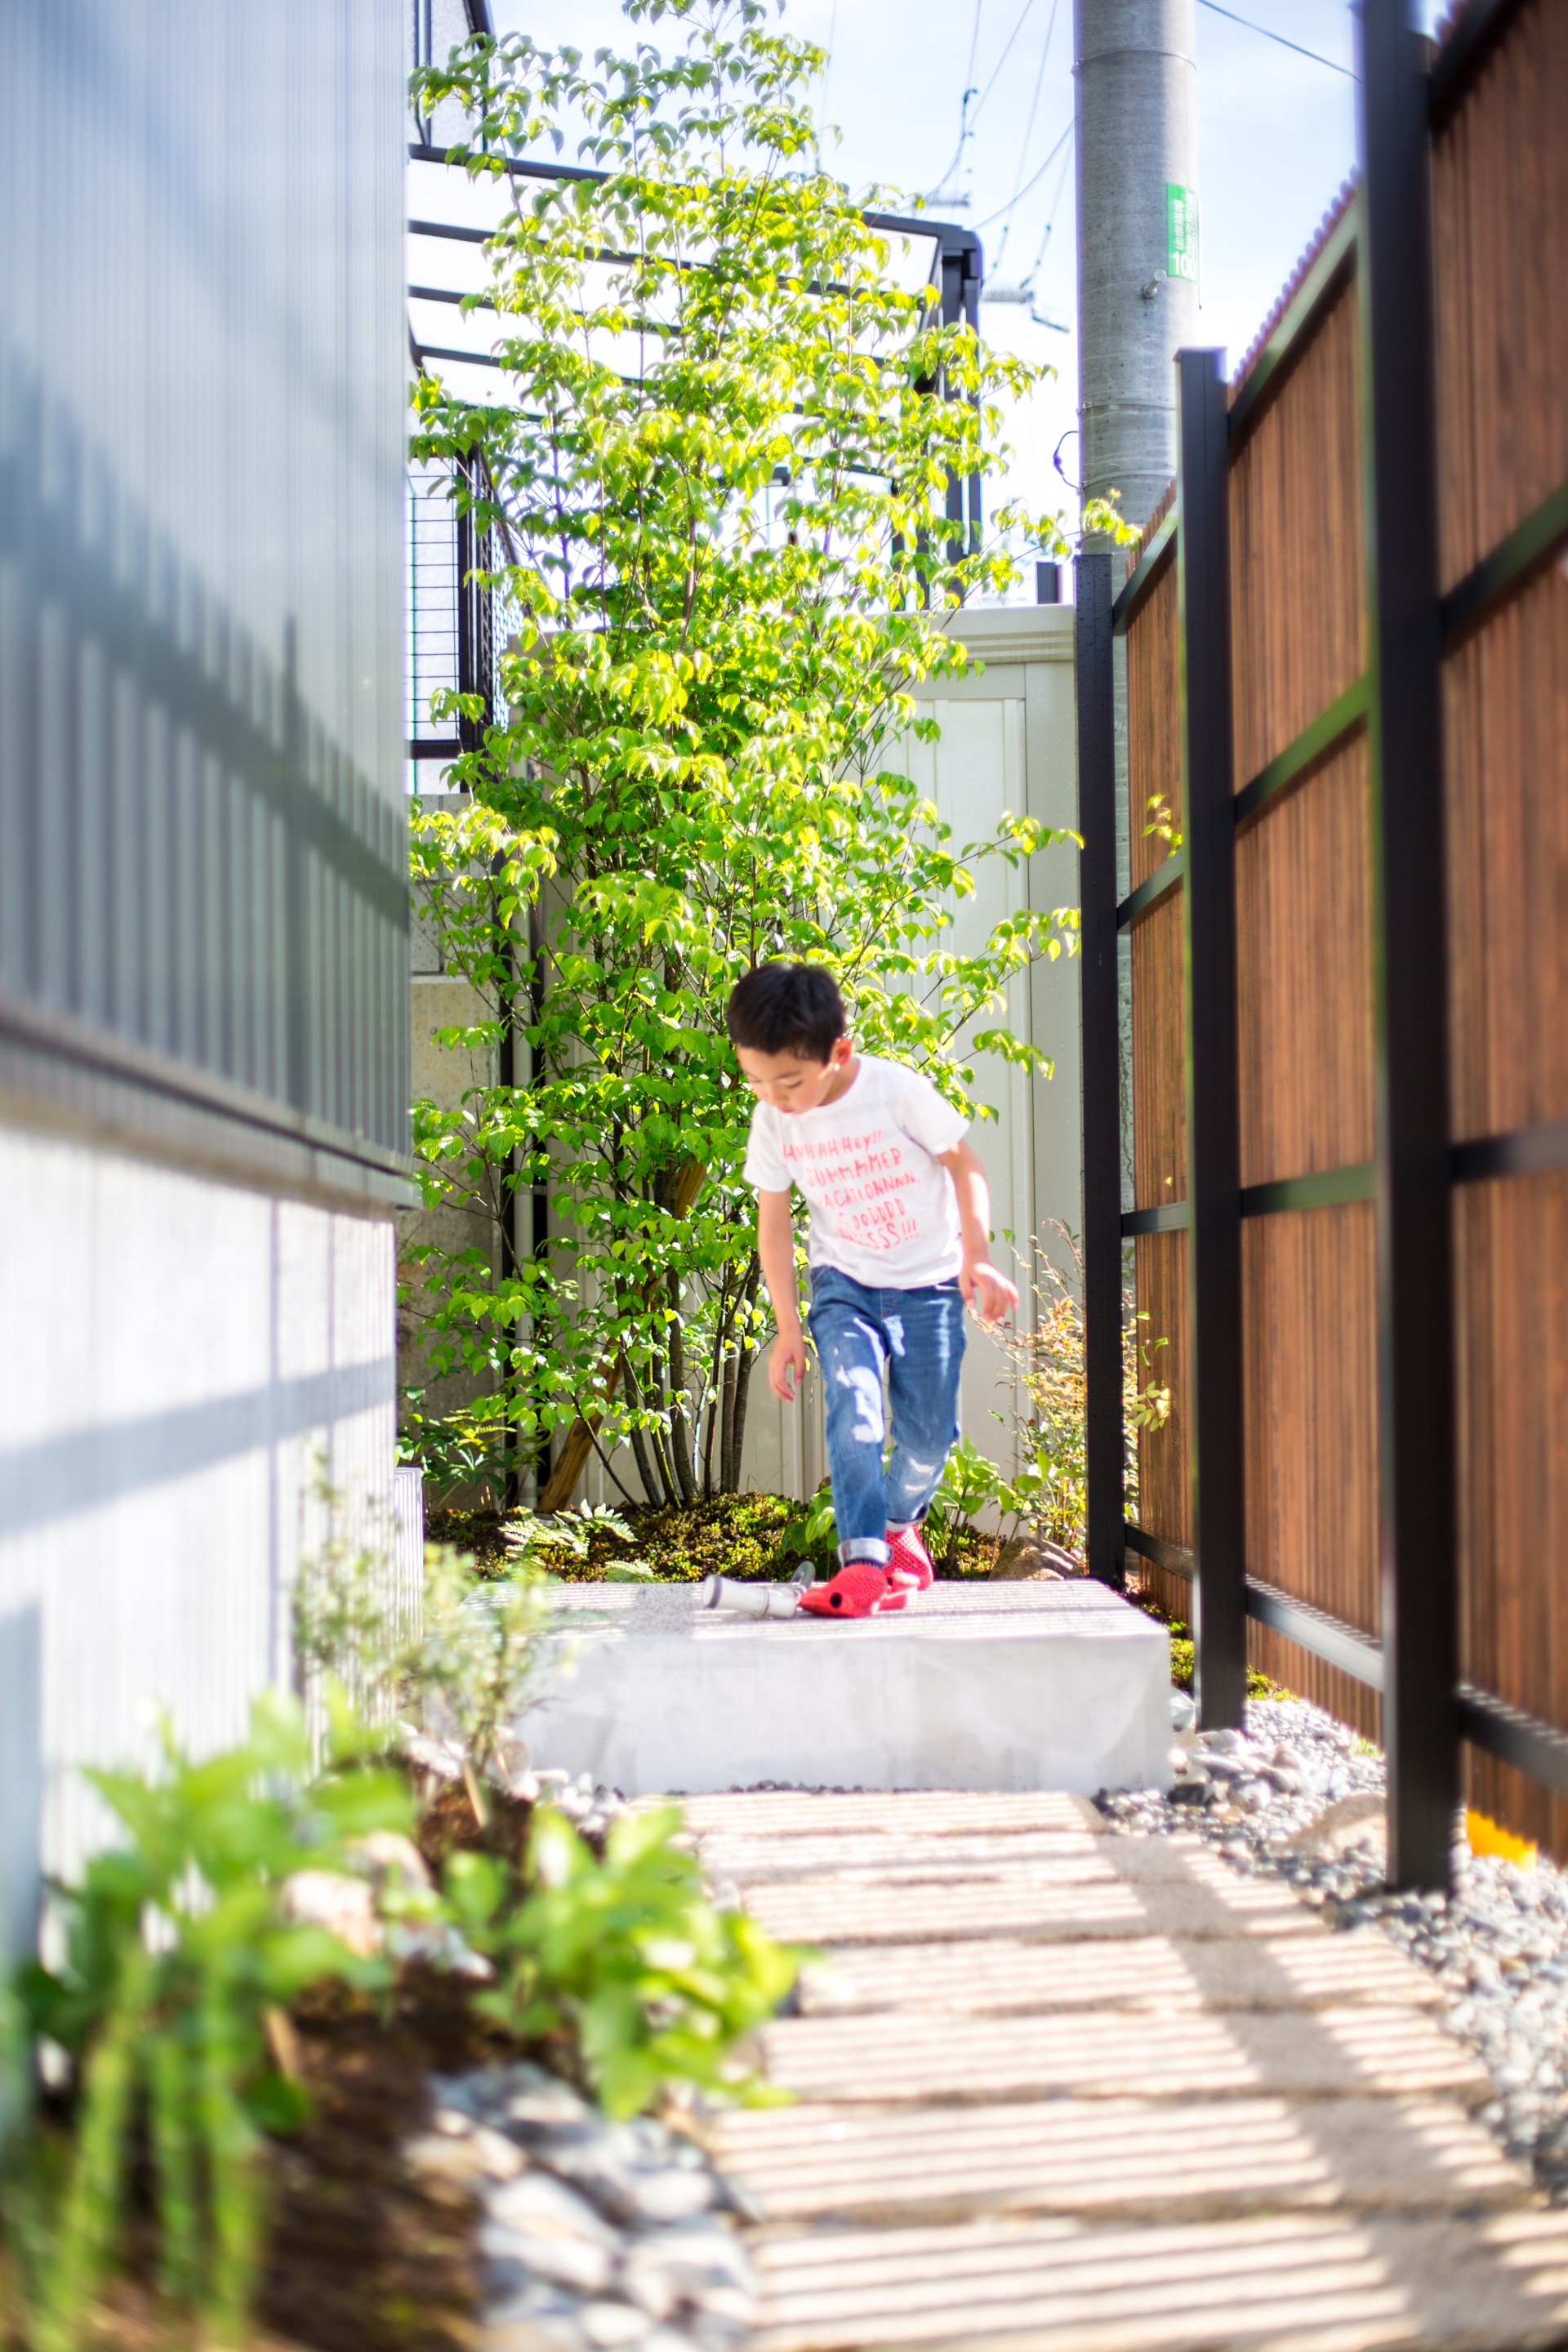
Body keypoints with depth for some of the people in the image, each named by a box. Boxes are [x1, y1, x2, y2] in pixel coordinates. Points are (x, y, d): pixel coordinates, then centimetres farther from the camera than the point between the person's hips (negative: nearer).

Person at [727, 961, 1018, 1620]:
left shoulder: (896, 1090, -21)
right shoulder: (771, 1121, -9)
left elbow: (965, 1166, -8)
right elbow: (773, 1220, 2)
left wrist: (976, 1261, -15)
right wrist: (787, 1329, 3)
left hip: (928, 1282, -1)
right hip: (844, 1283, 2)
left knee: (928, 1432, 0)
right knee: (855, 1409, -22)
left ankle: (901, 1524, 30)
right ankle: (863, 1560, -20)